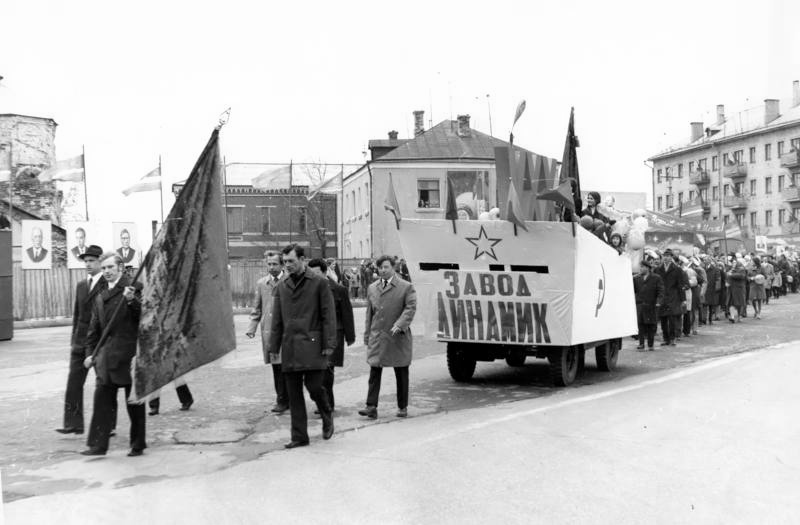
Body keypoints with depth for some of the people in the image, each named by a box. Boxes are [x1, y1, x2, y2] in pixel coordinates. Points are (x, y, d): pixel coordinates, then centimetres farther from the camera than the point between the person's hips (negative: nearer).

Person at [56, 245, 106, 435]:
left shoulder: (109, 284, -9)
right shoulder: (80, 285, 13)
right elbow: (77, 314, 17)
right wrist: (74, 340, 12)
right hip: (81, 342, 6)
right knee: (74, 383, 1)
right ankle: (73, 424, 5)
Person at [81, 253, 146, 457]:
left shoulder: (134, 287, -2)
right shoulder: (100, 298, 16)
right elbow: (94, 329, 18)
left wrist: (132, 300, -27)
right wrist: (90, 353, 9)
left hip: (130, 354, -5)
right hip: (106, 356, 5)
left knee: (134, 402, 3)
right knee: (102, 399, 1)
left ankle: (138, 444, 14)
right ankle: (98, 445, 6)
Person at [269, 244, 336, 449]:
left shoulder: (319, 283, -1)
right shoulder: (282, 286, 13)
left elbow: (328, 315, -3)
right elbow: (277, 319, 15)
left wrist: (329, 345, -9)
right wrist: (274, 347, 10)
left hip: (312, 344, -4)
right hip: (290, 346, 4)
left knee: (314, 386, -9)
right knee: (293, 394, 4)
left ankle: (327, 417, 21)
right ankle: (299, 437, 13)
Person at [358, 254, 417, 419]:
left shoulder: (406, 287, -1)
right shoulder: (372, 288, 12)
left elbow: (410, 308, -12)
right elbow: (369, 313, 15)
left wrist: (399, 325, -26)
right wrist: (367, 336, 11)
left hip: (398, 337, -3)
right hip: (377, 337, 3)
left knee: (401, 374, 7)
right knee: (374, 372, -3)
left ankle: (402, 407, 17)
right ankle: (371, 407, -4)